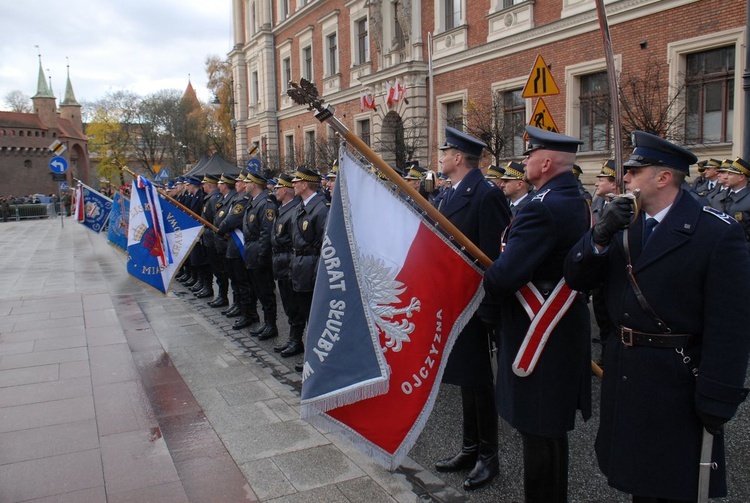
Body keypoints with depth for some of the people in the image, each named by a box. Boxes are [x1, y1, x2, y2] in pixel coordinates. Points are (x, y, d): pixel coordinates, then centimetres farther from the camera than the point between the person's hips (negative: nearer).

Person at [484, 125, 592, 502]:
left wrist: (481, 280, -5)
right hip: (566, 329, 10)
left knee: (538, 431, 3)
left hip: (538, 334, -10)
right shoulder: (578, 202, 10)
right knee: (550, 426, 22)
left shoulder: (542, 208, -22)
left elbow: (504, 276, -28)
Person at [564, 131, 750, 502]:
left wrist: (717, 400, -17)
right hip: (625, 371, 6)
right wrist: (600, 236, -18)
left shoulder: (718, 233, -14)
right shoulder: (623, 221, 4)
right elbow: (576, 279, -1)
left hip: (677, 380, -5)